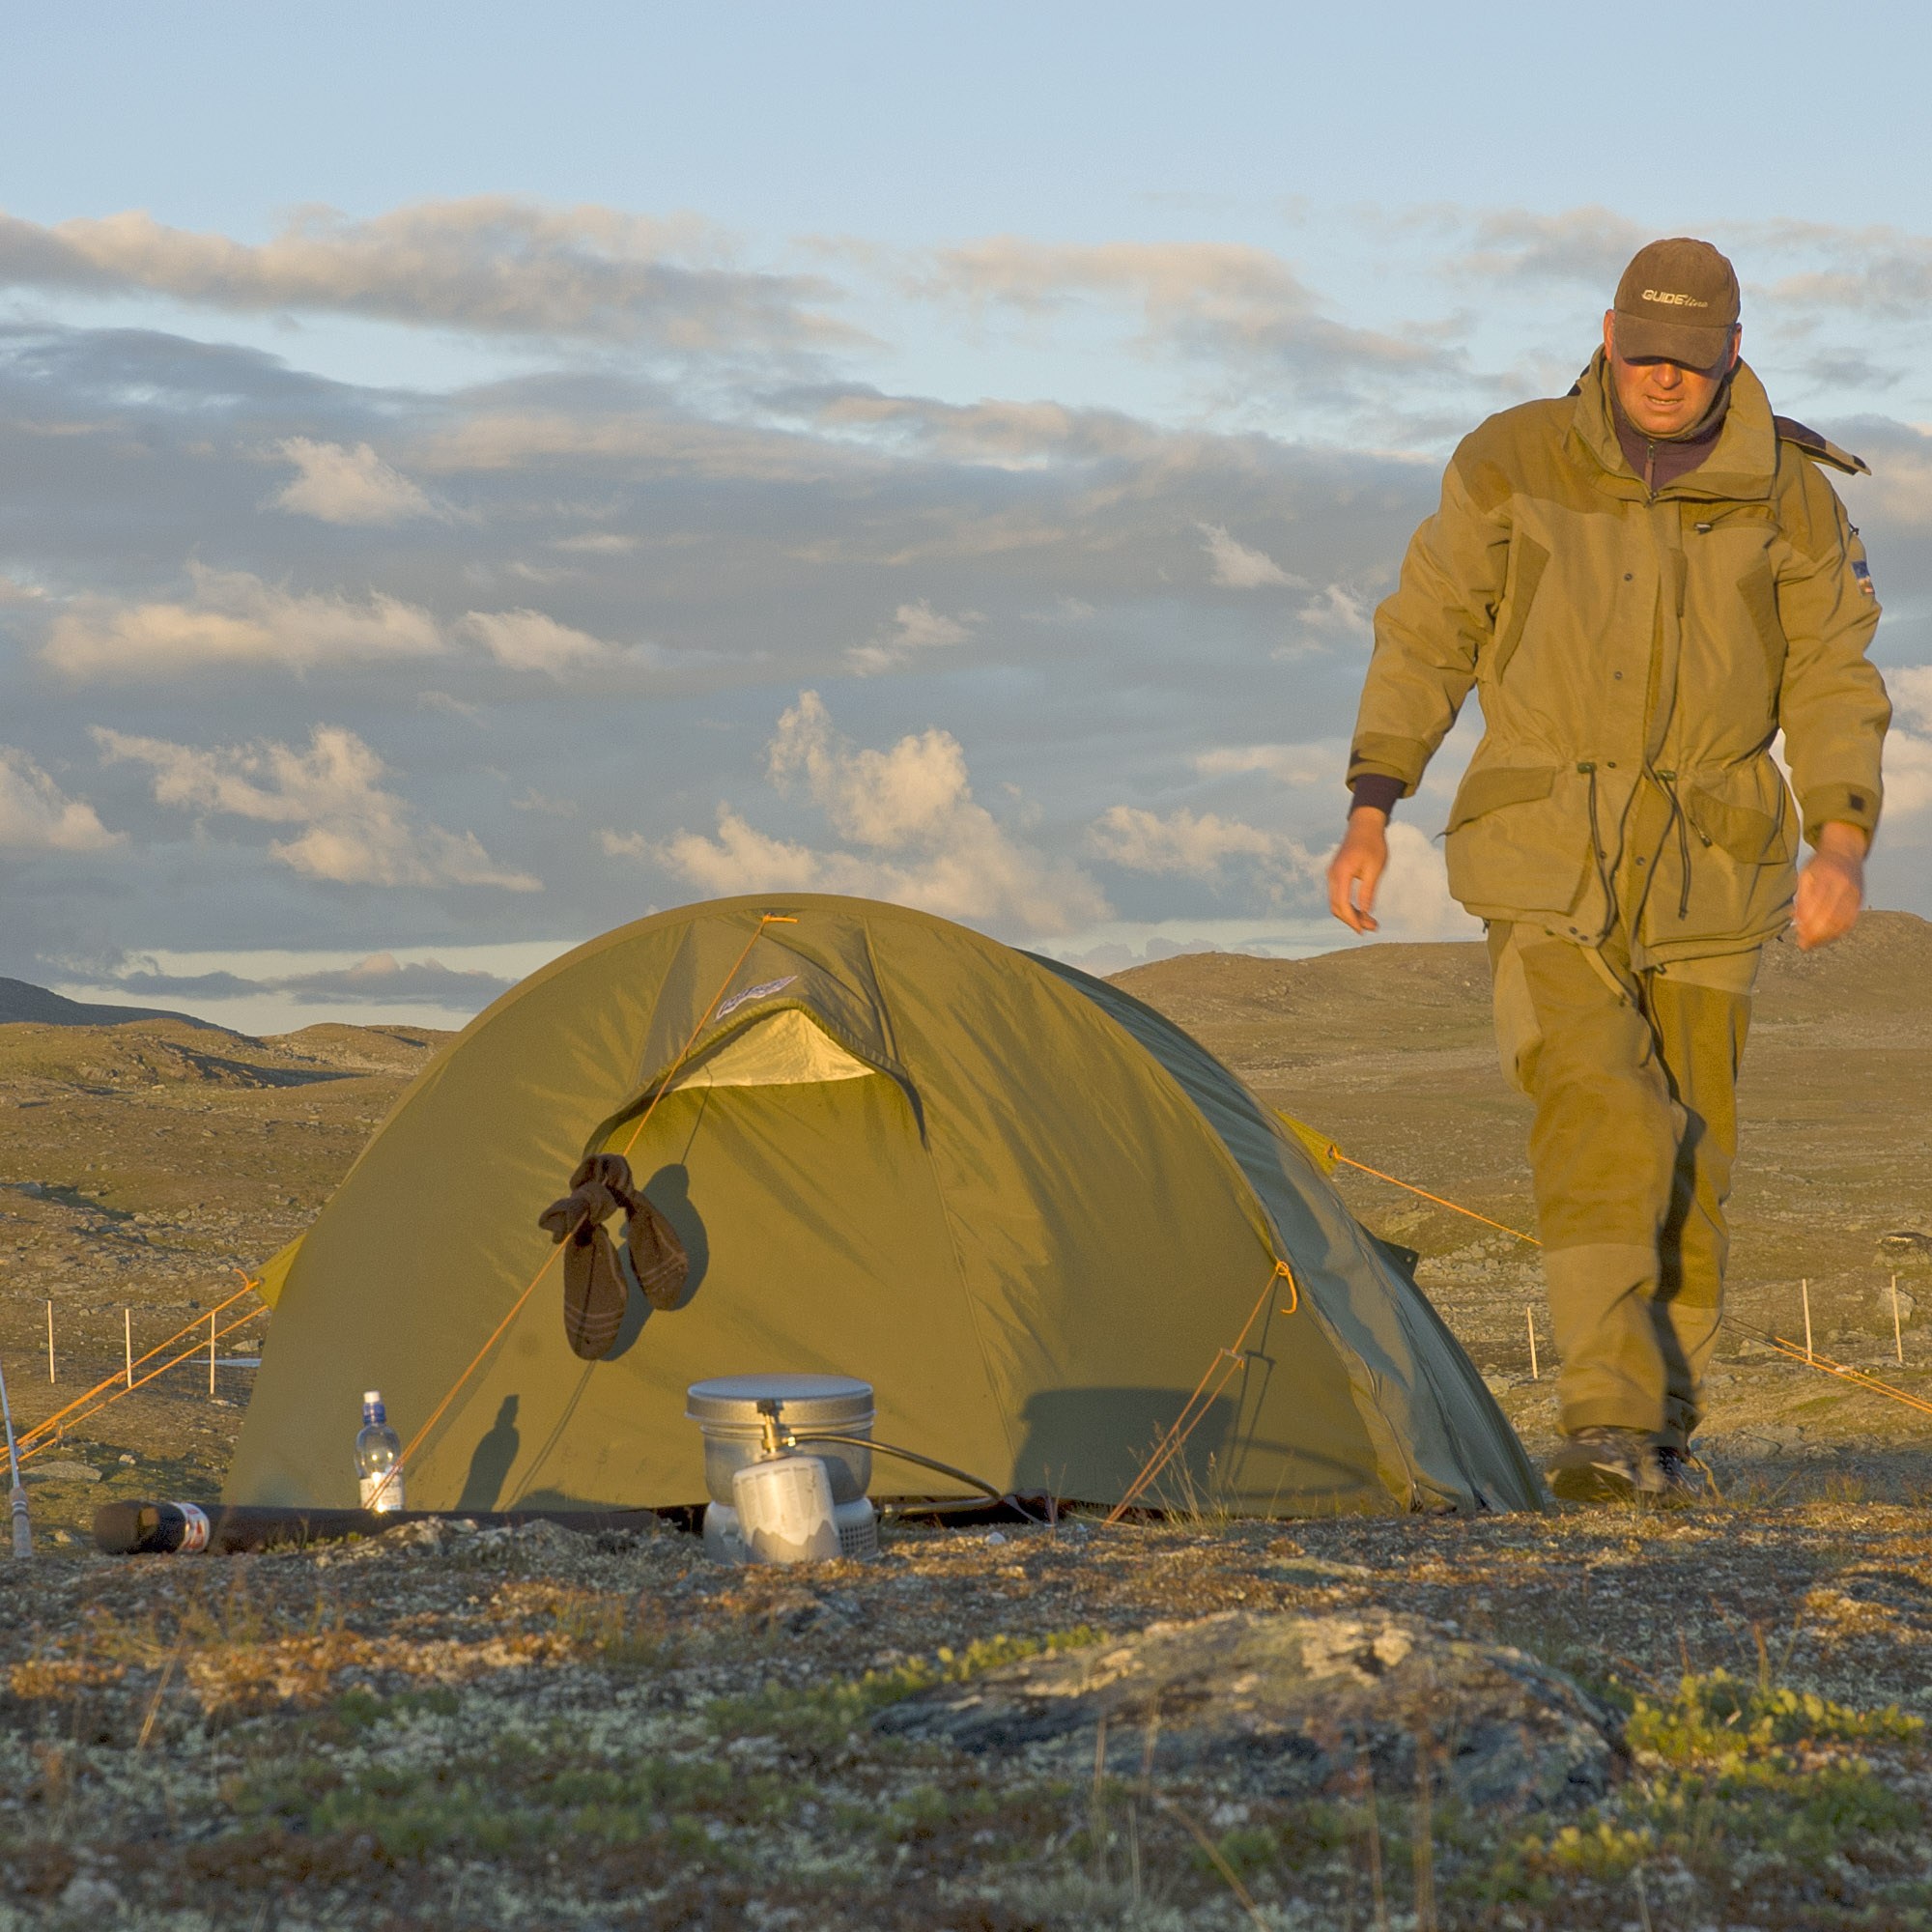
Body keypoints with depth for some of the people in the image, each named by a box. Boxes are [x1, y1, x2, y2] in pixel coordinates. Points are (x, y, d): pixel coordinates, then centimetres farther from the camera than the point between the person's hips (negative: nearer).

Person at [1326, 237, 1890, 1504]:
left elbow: (1832, 686, 3)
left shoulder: (1791, 499, 0)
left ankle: (1664, 1431, 17)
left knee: (1687, 1155, 3)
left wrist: (1841, 846, -12)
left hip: (1707, 873, 2)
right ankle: (1608, 1424, -22)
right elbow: (1425, 640, 3)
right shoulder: (1512, 466, -2)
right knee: (1600, 1120, -19)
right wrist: (1371, 809, -5)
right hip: (1548, 868, -2)